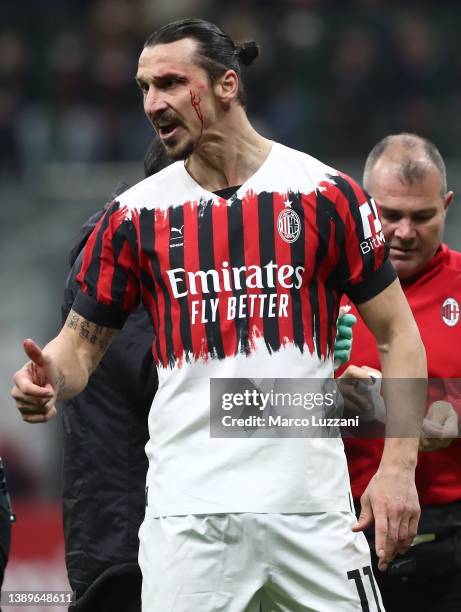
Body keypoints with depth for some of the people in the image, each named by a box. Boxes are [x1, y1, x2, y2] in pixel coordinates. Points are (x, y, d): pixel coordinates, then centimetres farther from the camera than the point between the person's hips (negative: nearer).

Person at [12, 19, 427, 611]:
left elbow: (397, 334, 4)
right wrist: (48, 378, -13)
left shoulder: (326, 195, 1)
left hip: (308, 506, -1)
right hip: (185, 512, 1)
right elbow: (82, 340, 12)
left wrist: (397, 468, -7)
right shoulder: (134, 215, 6)